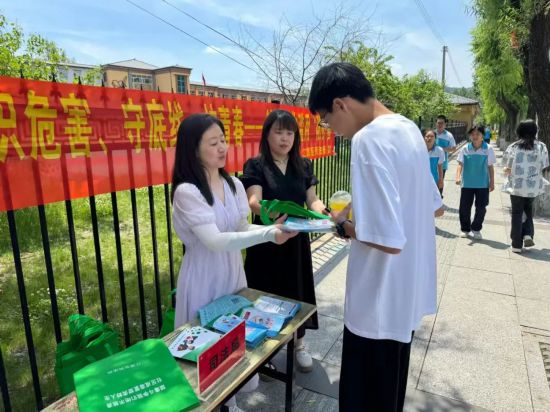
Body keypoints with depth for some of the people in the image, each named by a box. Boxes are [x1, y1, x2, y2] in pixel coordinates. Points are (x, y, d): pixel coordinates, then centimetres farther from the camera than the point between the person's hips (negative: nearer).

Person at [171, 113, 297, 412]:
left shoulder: (234, 184, 1)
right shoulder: (187, 191, -20)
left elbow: (243, 228, 4)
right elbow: (214, 241, -28)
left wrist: (274, 228, -15)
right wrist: (268, 234, -33)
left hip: (233, 271, 6)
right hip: (204, 278, -6)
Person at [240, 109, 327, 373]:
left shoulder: (303, 166, 5)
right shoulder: (255, 166, -8)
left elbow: (312, 200, 4)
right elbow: (253, 201, -21)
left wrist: (323, 210, -19)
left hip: (296, 240, 4)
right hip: (266, 241, -3)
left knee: (297, 290, 13)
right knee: (267, 293, 6)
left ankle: (299, 344, 33)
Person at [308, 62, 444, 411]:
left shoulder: (368, 139, -24)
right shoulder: (409, 128, 4)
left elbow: (389, 240, -30)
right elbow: (435, 208, 14)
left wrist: (344, 225, -11)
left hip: (380, 303, -9)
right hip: (409, 293, 9)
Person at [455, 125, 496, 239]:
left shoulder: (488, 149, -3)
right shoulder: (465, 149, -2)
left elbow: (490, 167, 3)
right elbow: (460, 164, -4)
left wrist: (492, 182, 3)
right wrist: (458, 177, -20)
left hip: (483, 184, 0)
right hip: (467, 183, 1)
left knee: (481, 208, 4)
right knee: (464, 208, 5)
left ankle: (476, 229, 22)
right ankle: (465, 229, 22)